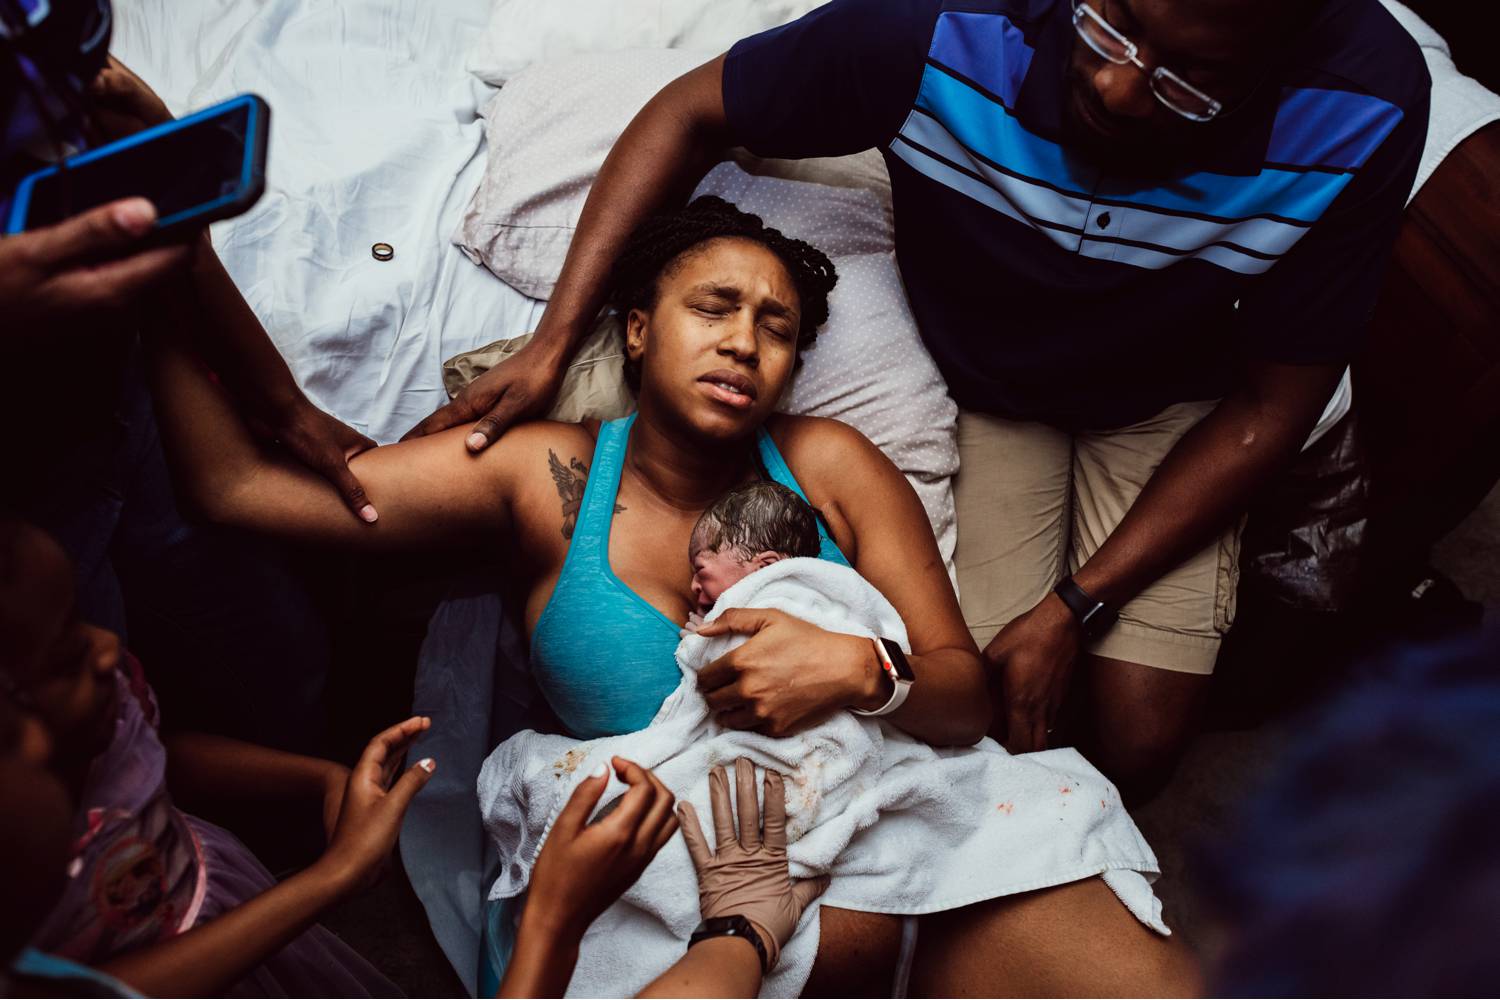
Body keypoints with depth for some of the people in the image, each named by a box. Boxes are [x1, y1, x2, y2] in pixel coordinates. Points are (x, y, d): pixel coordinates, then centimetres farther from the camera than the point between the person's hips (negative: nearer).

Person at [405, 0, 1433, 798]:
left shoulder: (1365, 117, -31)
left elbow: (1274, 403, -17)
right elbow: (692, 113, -16)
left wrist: (1075, 608, -20)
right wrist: (549, 346, -23)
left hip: (1167, 411, 1)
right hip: (971, 385, 0)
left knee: (1137, 742, -7)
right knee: (981, 717, -13)